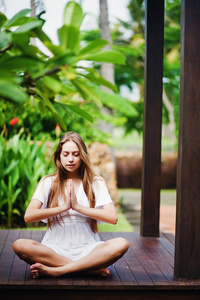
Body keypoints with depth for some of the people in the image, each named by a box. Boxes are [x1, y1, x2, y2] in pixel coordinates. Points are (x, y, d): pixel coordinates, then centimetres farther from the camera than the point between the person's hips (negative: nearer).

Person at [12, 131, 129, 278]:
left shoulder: (96, 183, 8)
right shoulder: (48, 182, 8)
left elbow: (113, 218, -6)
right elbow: (28, 216, -6)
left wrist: (78, 207, -11)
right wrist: (64, 207, -12)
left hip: (86, 248, 0)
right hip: (55, 248, 0)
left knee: (121, 244, -30)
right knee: (19, 245, -31)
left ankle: (56, 270, -27)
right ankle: (90, 268, -24)